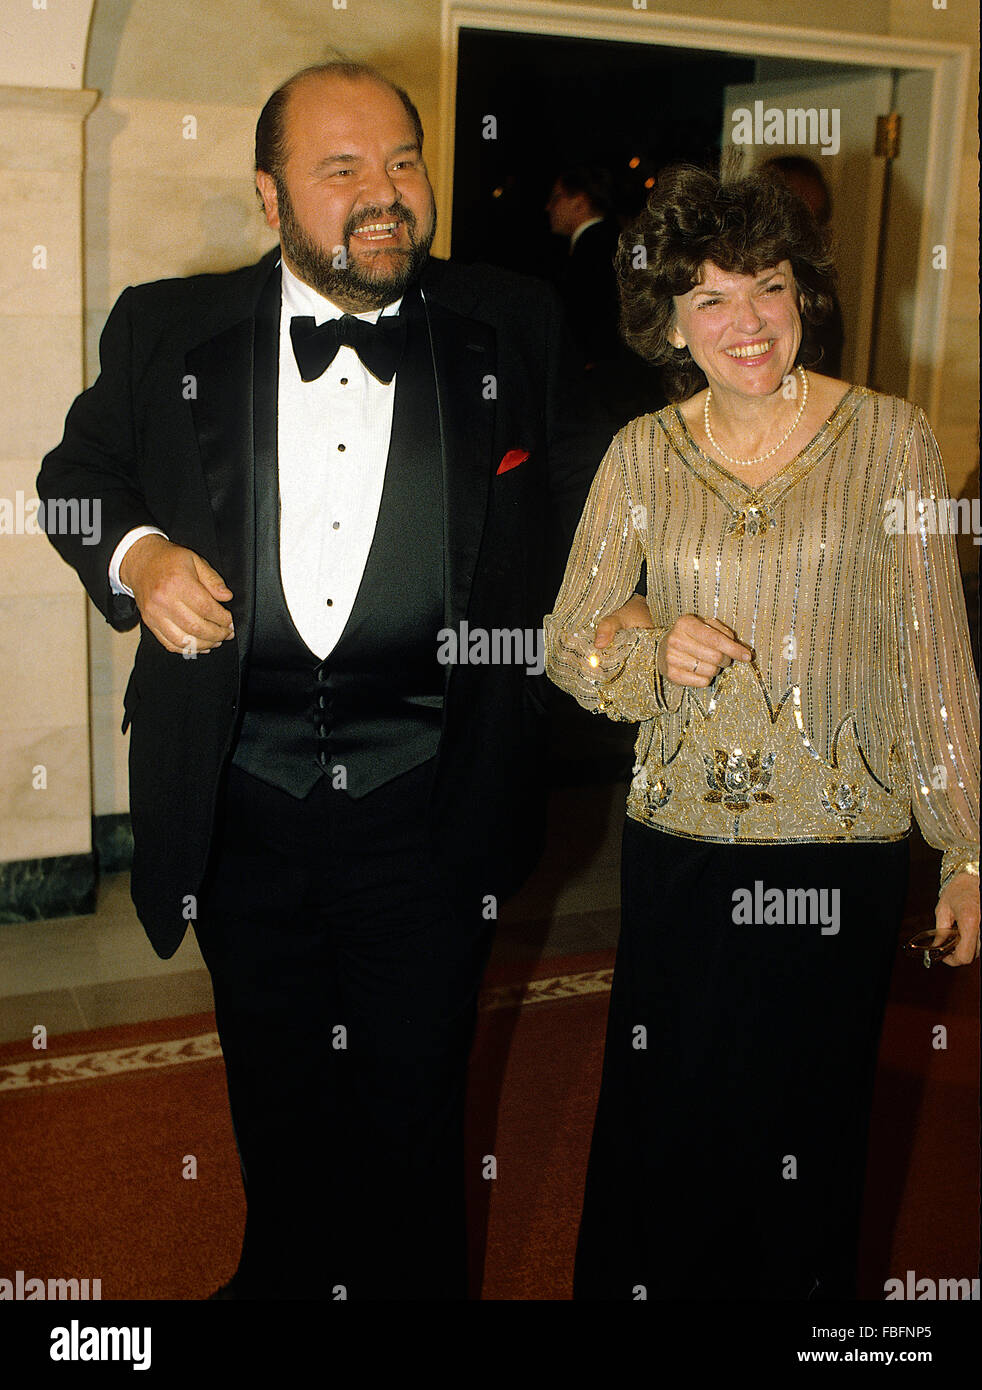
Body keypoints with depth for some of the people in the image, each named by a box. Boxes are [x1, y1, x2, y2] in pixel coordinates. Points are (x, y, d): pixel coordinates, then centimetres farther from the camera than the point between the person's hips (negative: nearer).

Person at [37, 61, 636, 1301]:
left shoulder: (513, 330, 0)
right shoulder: (167, 329, 0)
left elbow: (576, 510, 10)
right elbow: (78, 469, 13)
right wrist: (134, 554, -7)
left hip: (426, 805, -1)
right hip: (239, 798, 2)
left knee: (415, 1094, 14)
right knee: (274, 1082, 22)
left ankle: (412, 1282, 40)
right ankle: (283, 1271, 49)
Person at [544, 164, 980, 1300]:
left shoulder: (890, 440, -4)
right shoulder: (642, 455, 0)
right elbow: (569, 642, 6)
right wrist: (653, 655, -16)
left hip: (843, 849, -1)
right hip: (679, 843, 2)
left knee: (806, 1127, 13)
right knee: (661, 1122, 12)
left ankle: (800, 1288, 39)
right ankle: (635, 1286, 37)